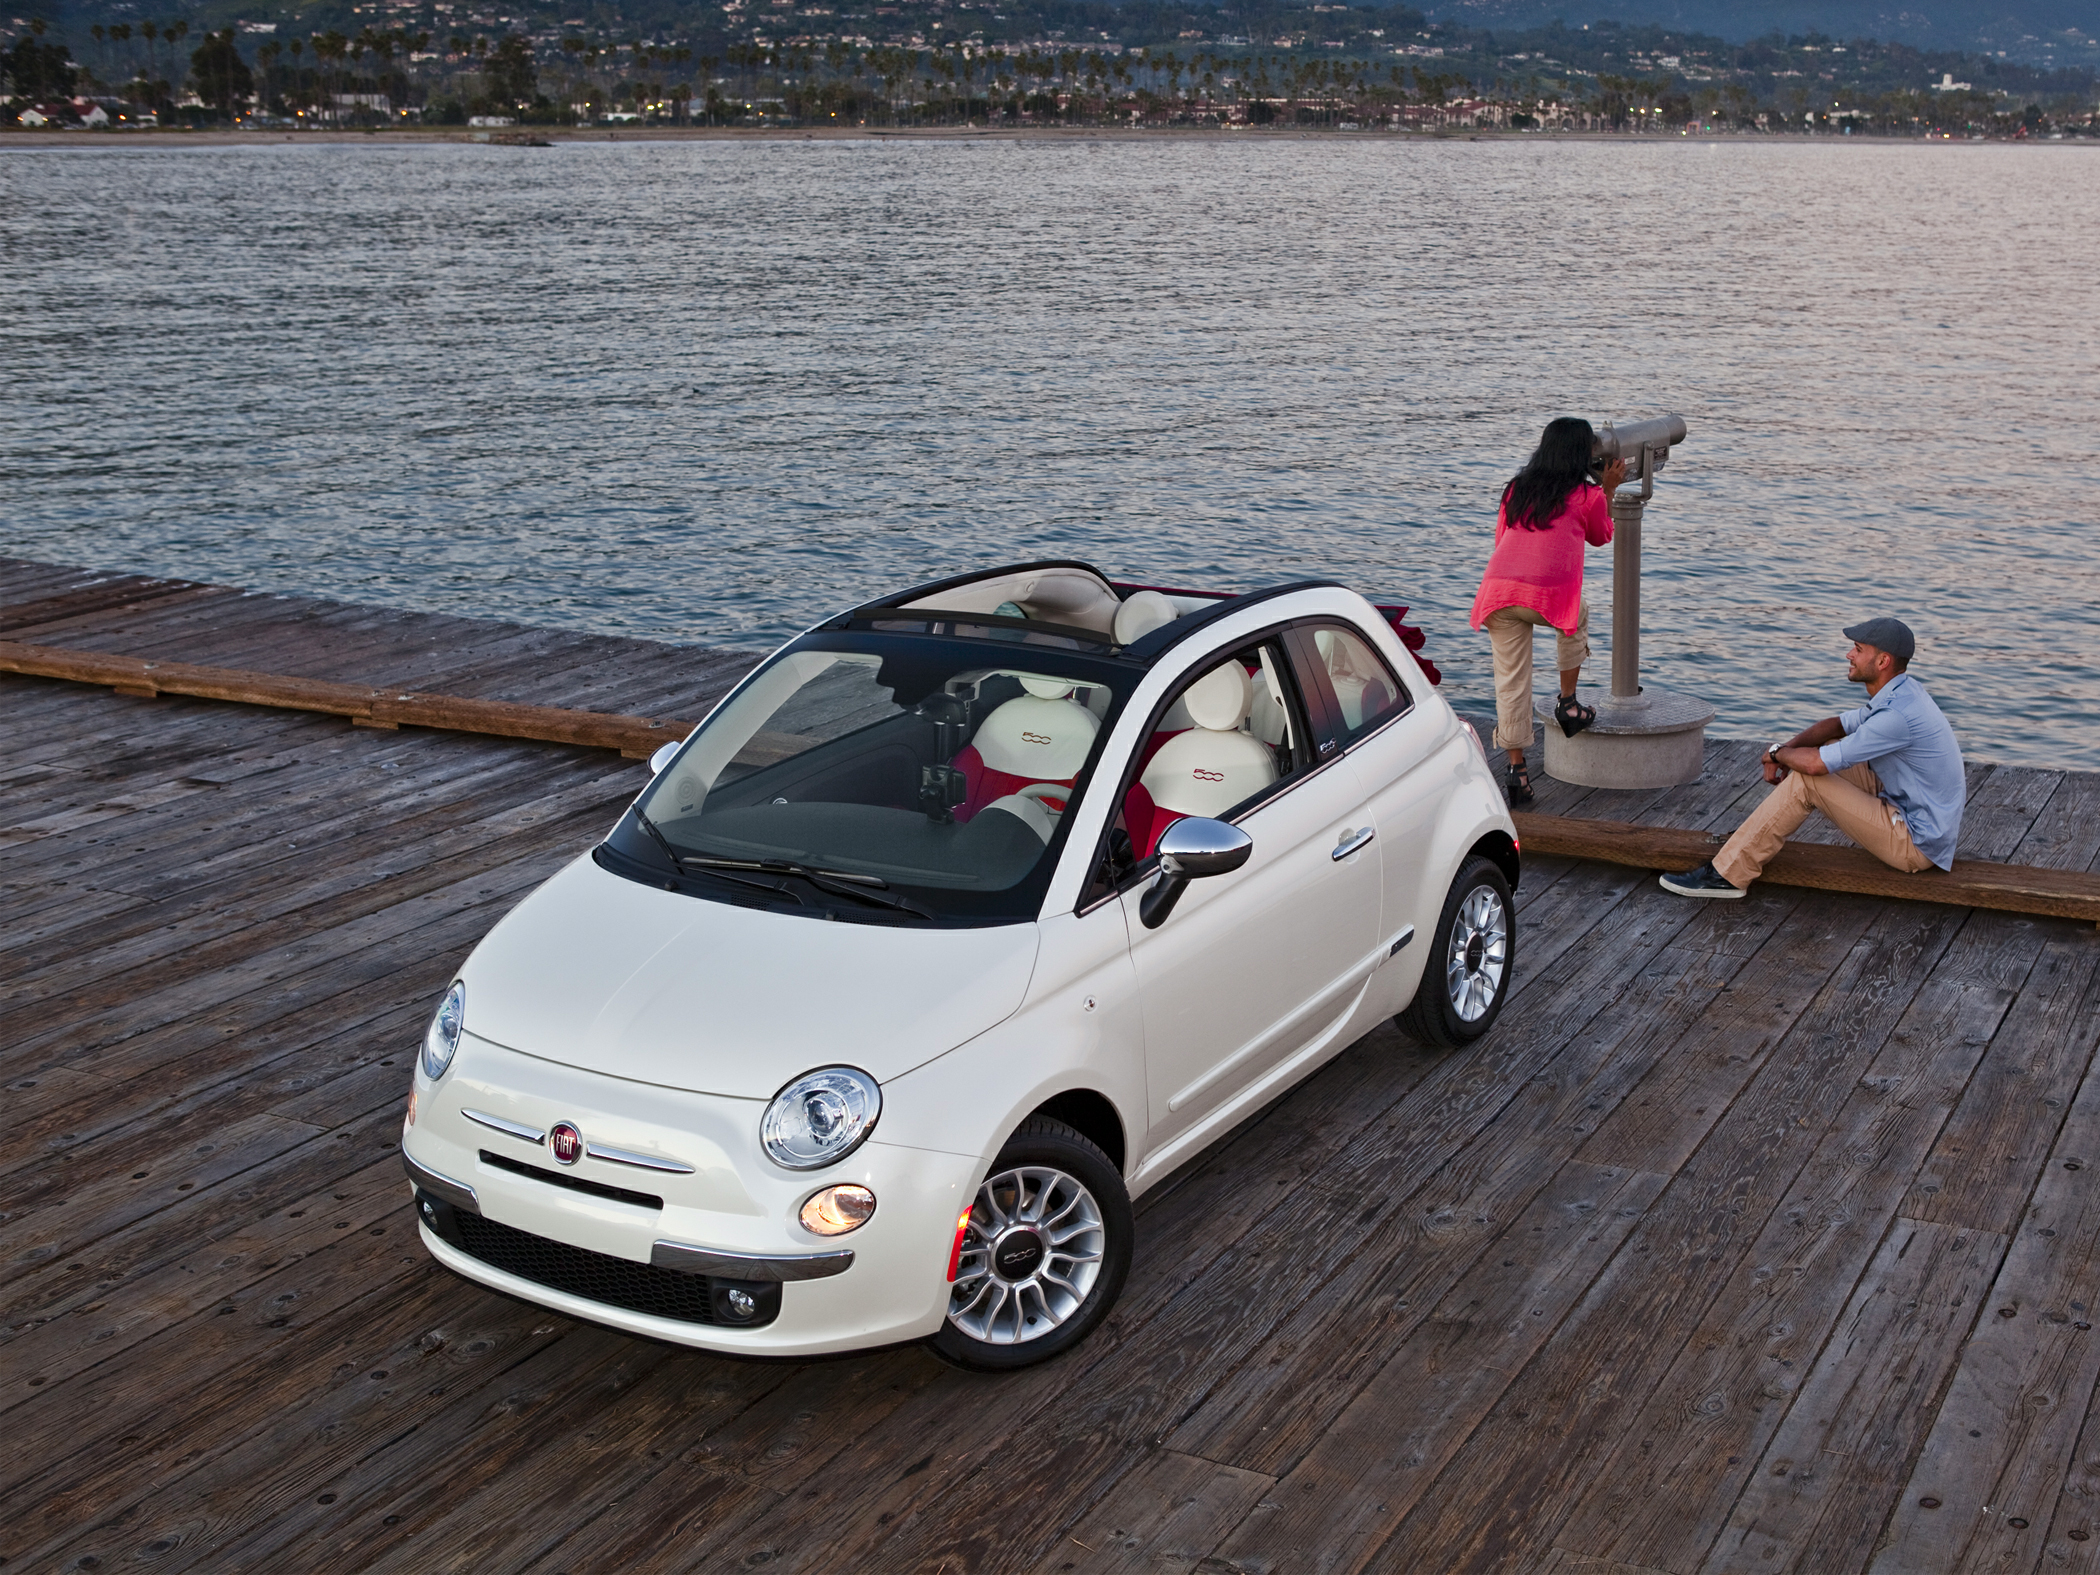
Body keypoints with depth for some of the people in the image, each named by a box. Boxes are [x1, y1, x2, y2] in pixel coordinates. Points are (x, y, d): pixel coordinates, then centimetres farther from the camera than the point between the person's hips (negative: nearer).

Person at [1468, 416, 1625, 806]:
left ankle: (1516, 770, 7)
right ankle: (1568, 703, 35)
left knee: (1510, 681, 6)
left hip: (1498, 590, 3)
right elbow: (1600, 537, 26)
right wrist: (1608, 489, 34)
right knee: (1577, 618, 33)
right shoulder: (1588, 496, 8)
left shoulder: (1516, 489, 18)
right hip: (1550, 594, -3)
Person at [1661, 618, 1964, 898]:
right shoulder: (1903, 693, 7)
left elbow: (1814, 763, -26)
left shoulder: (1898, 715, -26)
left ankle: (1728, 874, -10)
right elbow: (1837, 725, 18)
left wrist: (1777, 752, -4)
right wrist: (1787, 750, 0)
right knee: (1832, 751, 13)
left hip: (1916, 846, -10)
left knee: (1805, 780, -16)